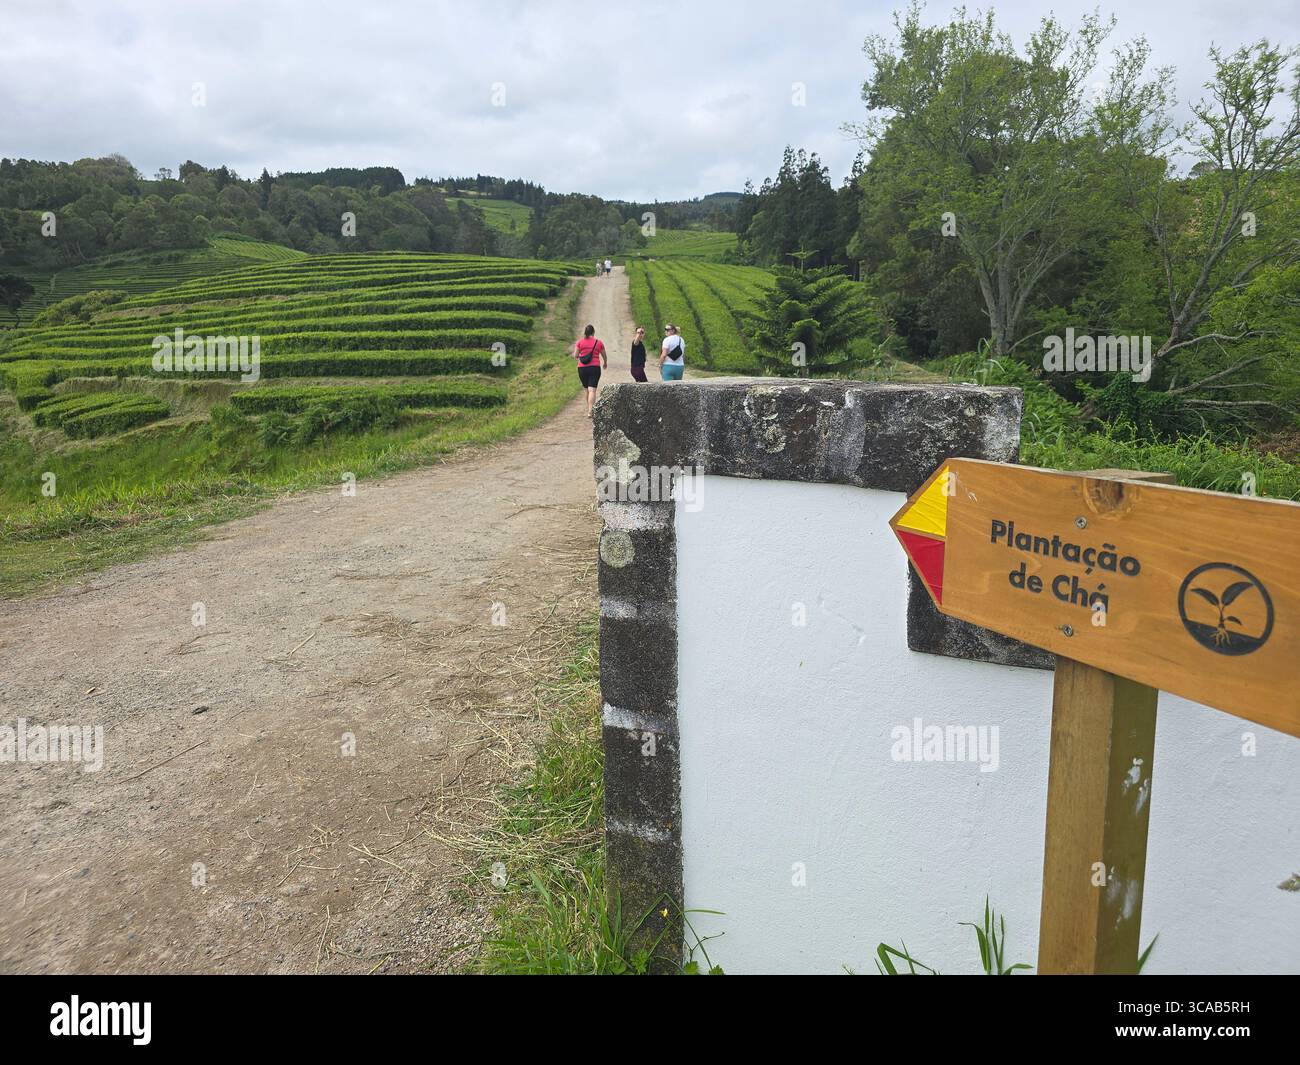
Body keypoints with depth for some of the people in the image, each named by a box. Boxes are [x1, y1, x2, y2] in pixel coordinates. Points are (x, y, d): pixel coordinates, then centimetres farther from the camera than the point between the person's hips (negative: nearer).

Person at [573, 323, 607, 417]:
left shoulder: (580, 342, 1)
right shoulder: (598, 343, 3)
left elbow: (575, 356, -1)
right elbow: (604, 356, 17)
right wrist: (605, 363, 38)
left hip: (582, 368, 2)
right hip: (595, 367, -2)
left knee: (587, 389, 18)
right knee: (592, 390, -7)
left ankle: (589, 408, 31)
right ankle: (590, 411, -19)